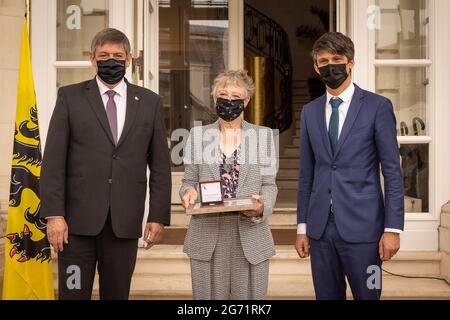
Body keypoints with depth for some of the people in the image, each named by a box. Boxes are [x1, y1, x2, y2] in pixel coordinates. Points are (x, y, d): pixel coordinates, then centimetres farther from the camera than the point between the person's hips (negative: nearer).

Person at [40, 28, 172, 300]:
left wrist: (159, 216, 2)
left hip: (126, 223, 1)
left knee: (117, 293, 9)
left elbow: (160, 165, 8)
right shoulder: (70, 97, 5)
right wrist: (54, 214, -8)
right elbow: (53, 160, 0)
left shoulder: (149, 102, 9)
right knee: (74, 293, 2)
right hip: (78, 219, -1)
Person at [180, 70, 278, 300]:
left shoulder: (263, 135, 7)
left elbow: (269, 184, 3)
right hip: (207, 237, 1)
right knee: (209, 295, 5)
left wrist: (262, 206, -17)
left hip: (250, 236, 0)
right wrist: (189, 192, -12)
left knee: (249, 295, 4)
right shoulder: (198, 135, 9)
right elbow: (189, 181, 11)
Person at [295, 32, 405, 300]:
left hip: (361, 226, -3)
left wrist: (393, 228, -9)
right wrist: (302, 227, 9)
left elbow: (392, 171, -4)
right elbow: (306, 174, 12)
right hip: (320, 227, 4)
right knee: (327, 295, 11)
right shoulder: (310, 112, 11)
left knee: (367, 295, 3)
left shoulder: (378, 106, -1)